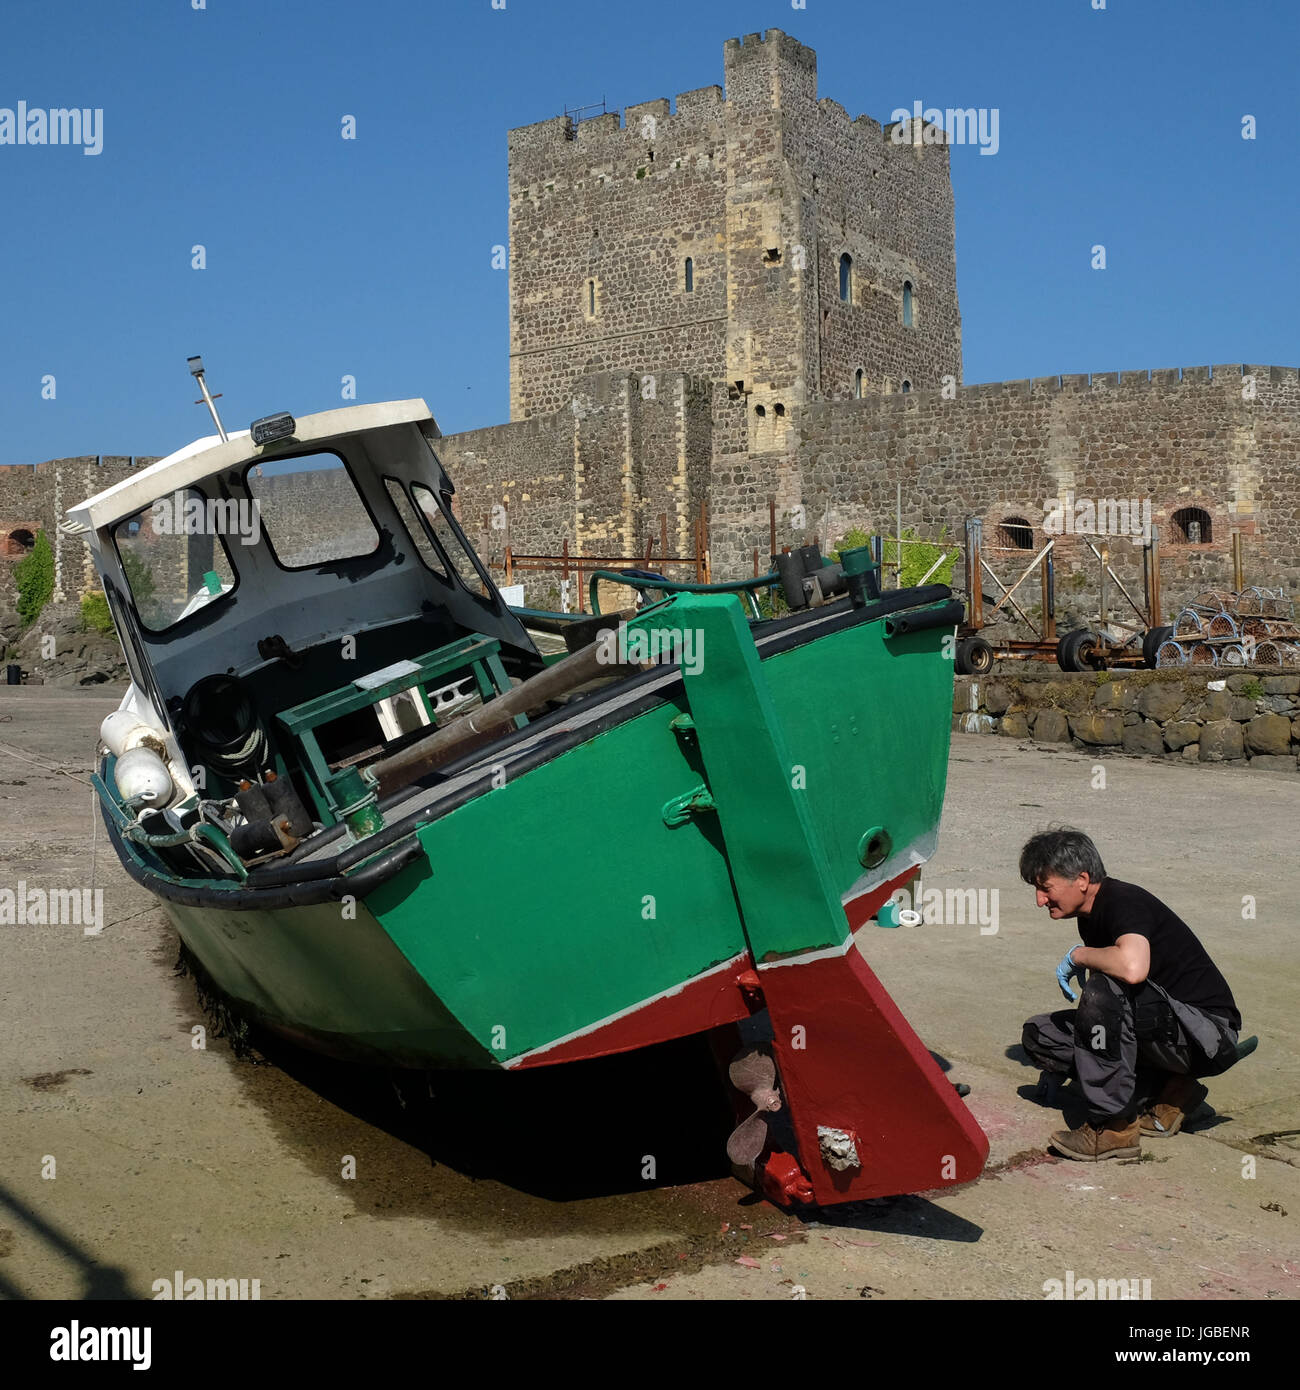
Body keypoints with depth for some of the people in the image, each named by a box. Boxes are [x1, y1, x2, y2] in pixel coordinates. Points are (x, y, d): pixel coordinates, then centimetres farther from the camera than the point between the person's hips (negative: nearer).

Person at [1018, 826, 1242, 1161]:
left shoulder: (1124, 902, -21)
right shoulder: (1091, 916, 8)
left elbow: (1132, 968, -42)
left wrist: (1078, 955, -22)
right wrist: (1059, 1060, 15)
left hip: (1209, 1037, -10)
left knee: (1104, 988, -33)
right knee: (1038, 1033, 2)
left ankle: (1115, 1127, -21)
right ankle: (1163, 1095, 2)